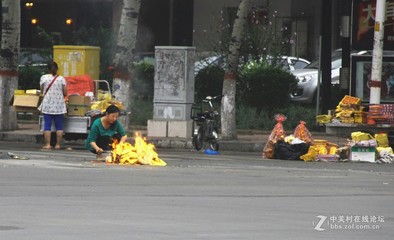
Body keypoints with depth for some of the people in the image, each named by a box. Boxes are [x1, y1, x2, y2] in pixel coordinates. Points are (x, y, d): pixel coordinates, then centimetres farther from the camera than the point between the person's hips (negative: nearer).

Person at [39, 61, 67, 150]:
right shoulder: (61, 79, -2)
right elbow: (65, 93, 0)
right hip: (59, 105, 1)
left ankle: (47, 144, -4)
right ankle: (58, 144, 4)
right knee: (59, 125, 6)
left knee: (47, 125, 1)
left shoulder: (44, 78, -2)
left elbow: (42, 91, 5)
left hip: (47, 105, -1)